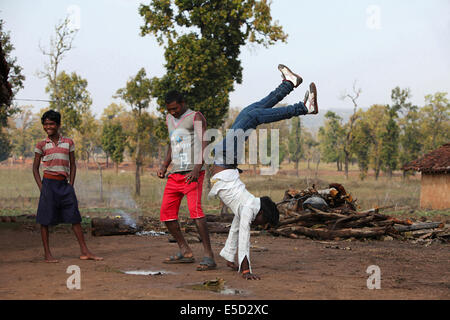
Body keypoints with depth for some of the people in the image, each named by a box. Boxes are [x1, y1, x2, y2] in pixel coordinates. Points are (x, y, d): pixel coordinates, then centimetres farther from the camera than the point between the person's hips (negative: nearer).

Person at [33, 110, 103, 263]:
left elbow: (72, 165, 13)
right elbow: (35, 168, 5)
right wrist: (41, 187, -4)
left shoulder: (68, 143, 9)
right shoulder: (41, 145, 3)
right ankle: (47, 254, 7)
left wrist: (71, 185, 3)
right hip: (49, 183, -3)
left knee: (75, 218, 1)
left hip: (64, 184, 3)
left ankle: (85, 252, 5)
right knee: (45, 219, 0)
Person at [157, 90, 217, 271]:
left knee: (195, 210, -22)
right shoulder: (169, 119, 19)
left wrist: (197, 169, -25)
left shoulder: (196, 118, -3)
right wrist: (164, 166, 14)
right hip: (175, 174, 8)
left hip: (192, 173, -8)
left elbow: (204, 145, -12)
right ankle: (185, 252, 19)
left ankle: (208, 256, -22)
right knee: (166, 214, 6)